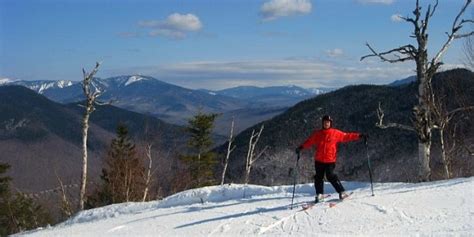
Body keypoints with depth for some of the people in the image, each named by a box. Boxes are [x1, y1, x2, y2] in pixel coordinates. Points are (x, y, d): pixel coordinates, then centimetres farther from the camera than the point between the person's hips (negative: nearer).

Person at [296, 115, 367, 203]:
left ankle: (342, 192, 0)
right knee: (318, 177, 7)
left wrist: (359, 136, -2)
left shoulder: (336, 133, 2)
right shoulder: (317, 134, 7)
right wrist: (301, 147, -5)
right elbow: (309, 141, 8)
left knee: (331, 176, -11)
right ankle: (319, 194, 21)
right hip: (319, 160, 3)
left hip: (330, 160, -3)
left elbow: (347, 136, 3)